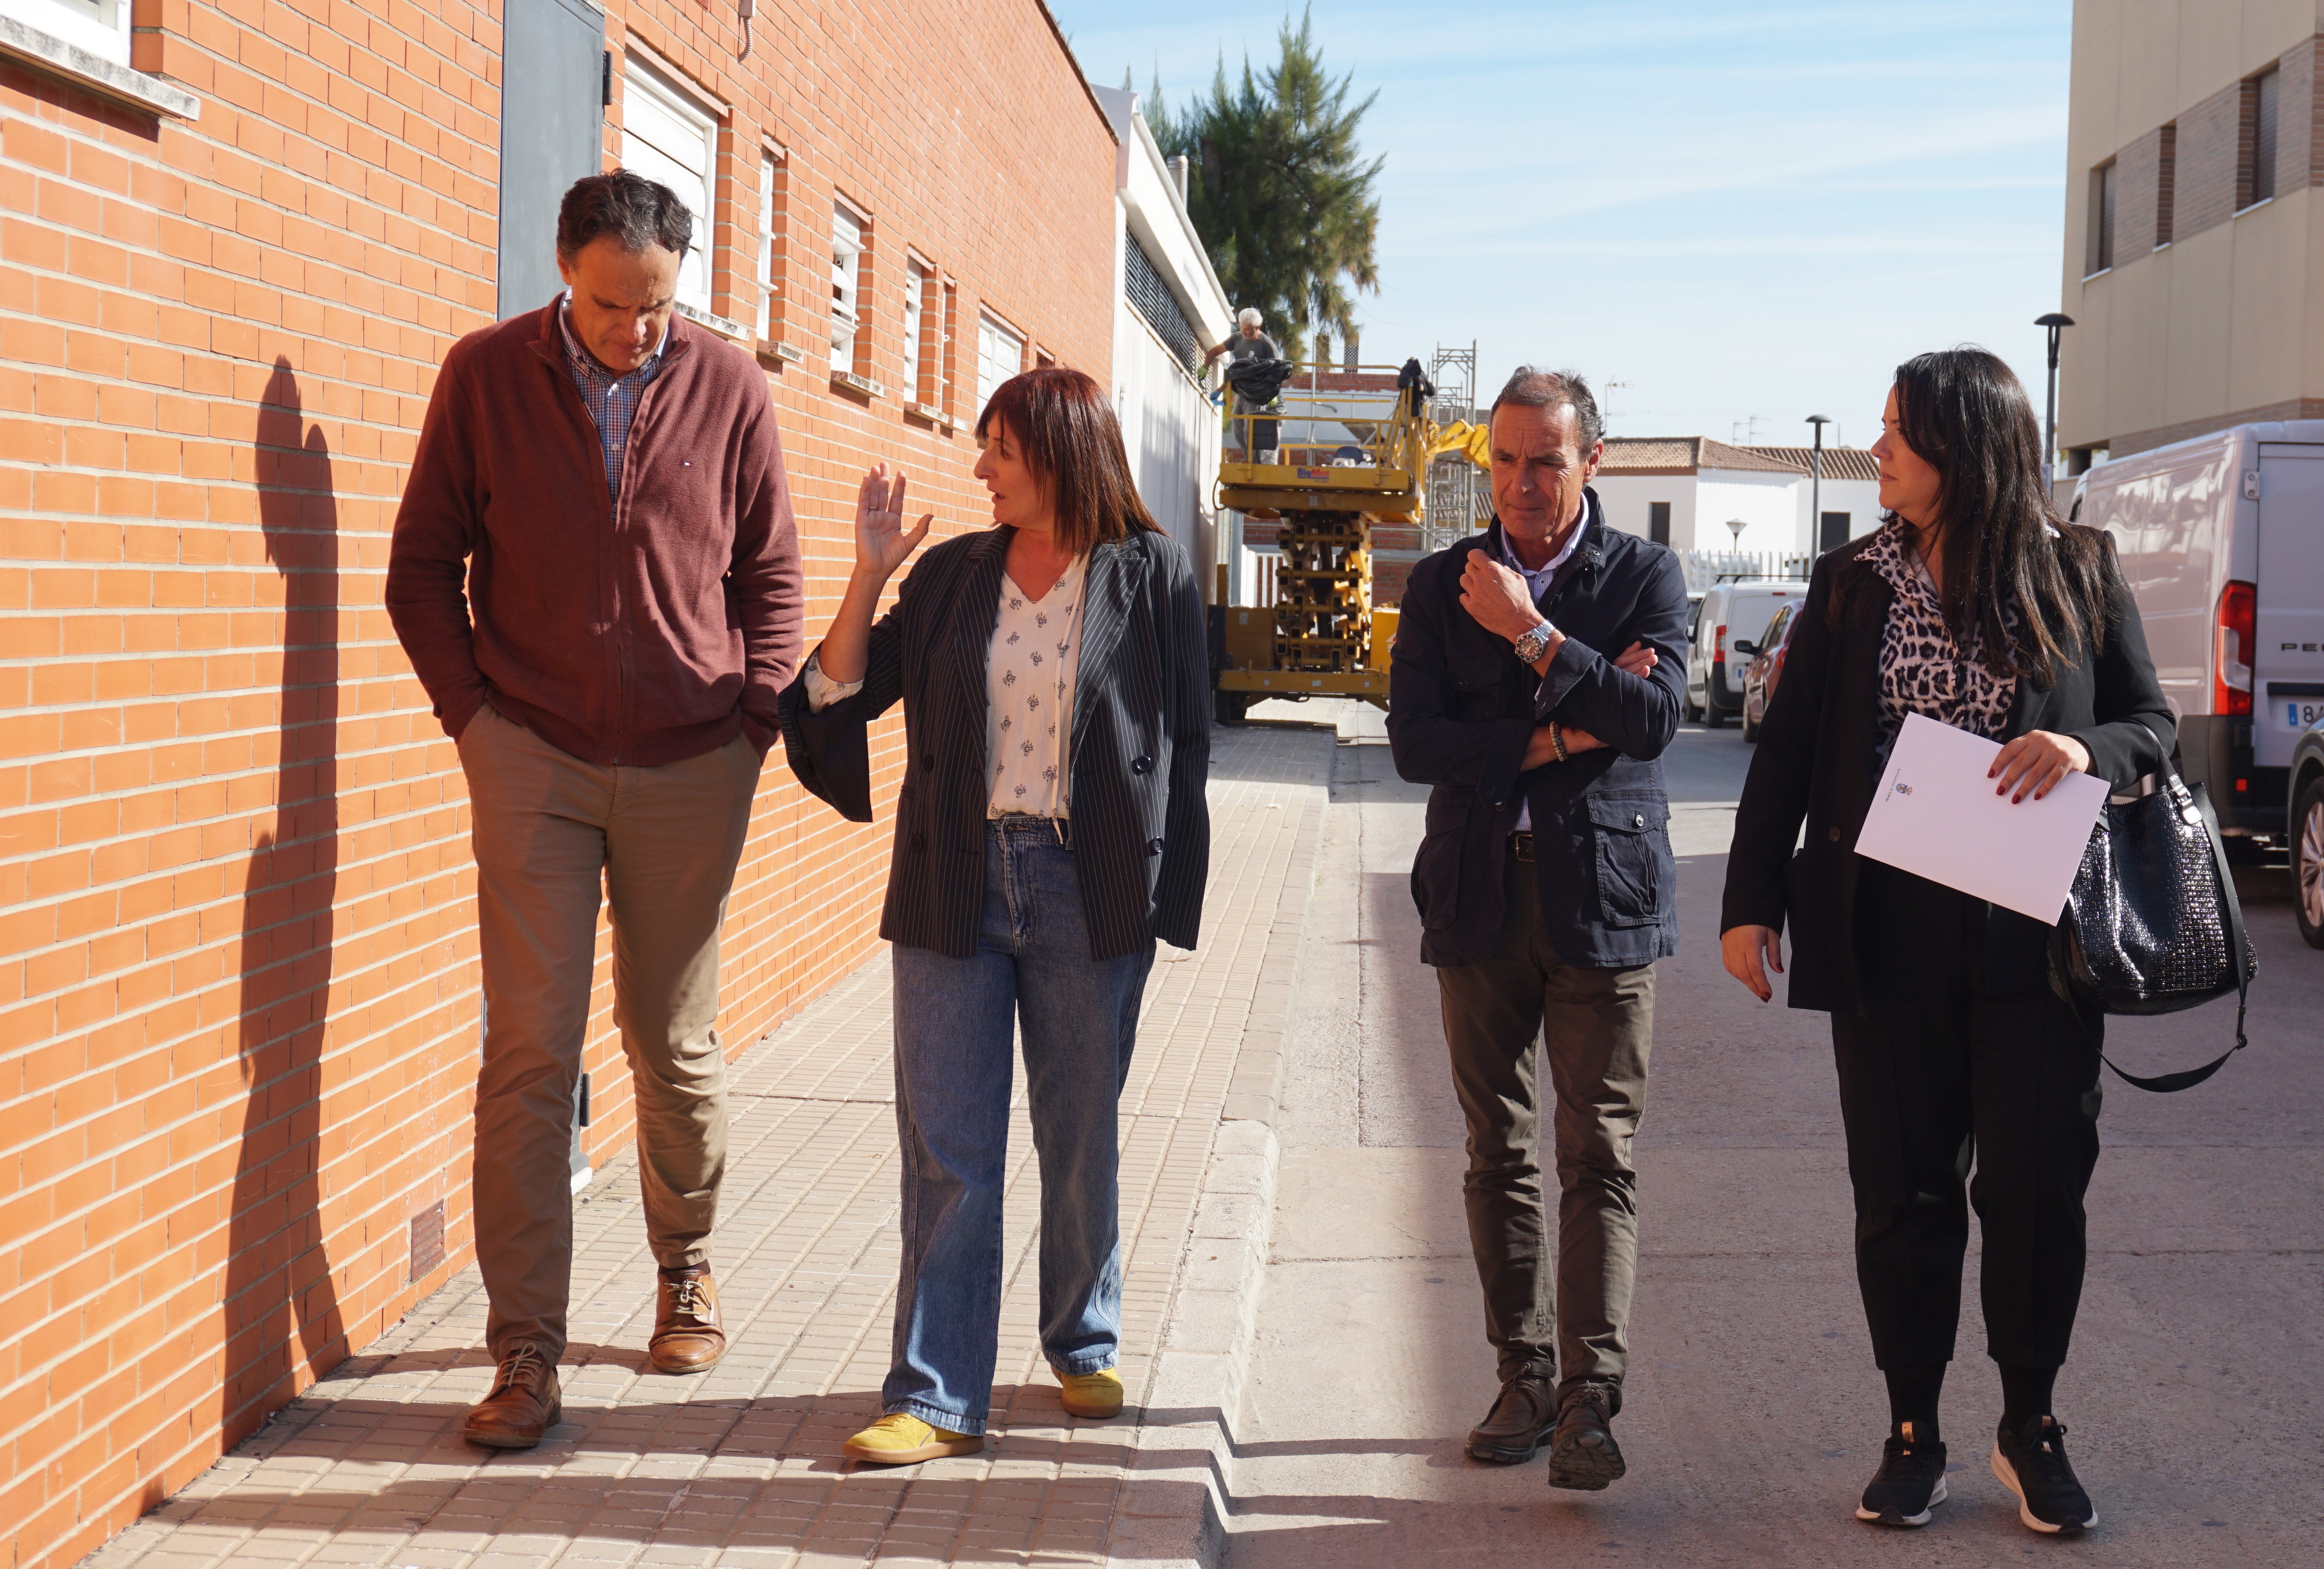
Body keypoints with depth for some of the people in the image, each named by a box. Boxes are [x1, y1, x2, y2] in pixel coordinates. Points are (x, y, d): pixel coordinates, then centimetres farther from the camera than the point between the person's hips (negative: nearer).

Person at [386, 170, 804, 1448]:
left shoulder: (728, 391, 1)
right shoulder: (485, 376, 0)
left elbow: (770, 576, 10)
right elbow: (423, 565, 6)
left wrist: (756, 718, 1)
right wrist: (471, 712, -3)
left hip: (692, 769, 1)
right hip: (533, 760, -1)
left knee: (674, 1043, 10)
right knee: (531, 1053, -5)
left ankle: (686, 1269, 32)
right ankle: (526, 1349, 1)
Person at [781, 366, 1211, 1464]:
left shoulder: (1150, 578, 0)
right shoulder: (951, 574, 8)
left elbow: (1184, 745, 1)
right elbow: (842, 693, 6)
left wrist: (1162, 895, -2)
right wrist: (869, 575, -5)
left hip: (1088, 890, -2)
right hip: (957, 884, 2)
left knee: (1080, 1137, 11)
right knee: (947, 1148, 0)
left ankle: (1082, 1345, 31)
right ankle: (938, 1397, 6)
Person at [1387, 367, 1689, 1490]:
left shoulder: (1645, 575, 4)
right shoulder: (1442, 584, 9)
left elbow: (1653, 719, -11)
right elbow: (1414, 743, -2)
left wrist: (1533, 634, -14)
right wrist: (1556, 738, -10)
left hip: (1603, 895, -2)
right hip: (1480, 894, 3)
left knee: (1598, 1154, -6)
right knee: (1500, 1154, 7)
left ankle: (1588, 1399, -6)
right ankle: (1524, 1378, 17)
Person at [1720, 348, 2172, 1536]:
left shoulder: (2078, 574, 3)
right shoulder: (1852, 584, 6)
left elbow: (2151, 725, 8)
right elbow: (1786, 752, 6)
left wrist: (2086, 750, -15)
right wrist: (1751, 903, 0)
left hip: (2033, 934, -1)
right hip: (1885, 936, 1)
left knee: (2038, 1182, 0)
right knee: (1903, 1192, 6)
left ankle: (2031, 1428, 19)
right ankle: (1914, 1432, 19)